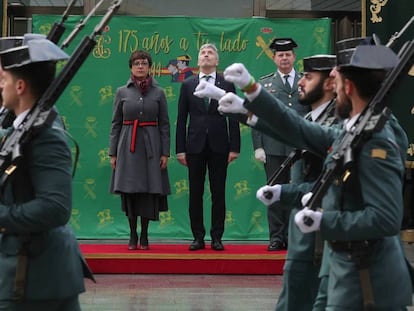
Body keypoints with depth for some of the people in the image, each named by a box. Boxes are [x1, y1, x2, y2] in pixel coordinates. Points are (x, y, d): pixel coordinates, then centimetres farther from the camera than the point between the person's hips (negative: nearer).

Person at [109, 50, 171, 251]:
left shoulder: (158, 93, 5)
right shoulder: (122, 92, 5)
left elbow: (165, 124, 5)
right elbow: (116, 124, 7)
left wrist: (165, 152, -1)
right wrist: (113, 153, 3)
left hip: (151, 145, 0)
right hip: (128, 146, 0)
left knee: (149, 192, 0)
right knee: (129, 192, 0)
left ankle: (144, 236, 9)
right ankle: (133, 236, 10)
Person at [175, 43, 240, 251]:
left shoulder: (227, 85, 5)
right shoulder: (187, 85, 7)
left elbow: (233, 118, 4)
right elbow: (181, 119, 6)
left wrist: (234, 147, -3)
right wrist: (180, 149, 0)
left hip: (219, 146, -1)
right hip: (195, 146, 1)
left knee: (218, 194, 2)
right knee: (195, 193, 3)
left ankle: (217, 238, 7)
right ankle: (198, 237, 9)